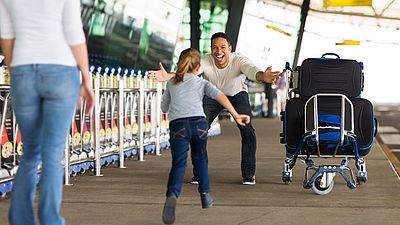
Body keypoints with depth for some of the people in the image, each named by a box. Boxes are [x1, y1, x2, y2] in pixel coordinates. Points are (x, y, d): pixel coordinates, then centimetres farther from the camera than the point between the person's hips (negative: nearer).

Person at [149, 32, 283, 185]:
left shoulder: (239, 60, -32)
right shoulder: (205, 62, -29)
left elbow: (251, 70, -52)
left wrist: (263, 76, -76)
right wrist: (168, 76, -66)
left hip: (237, 95, -1)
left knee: (247, 130, -19)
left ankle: (249, 173, -3)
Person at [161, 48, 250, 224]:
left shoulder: (171, 83, 23)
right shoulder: (202, 83, 18)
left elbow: (164, 108, 32)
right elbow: (220, 97, 1)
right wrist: (236, 116, -5)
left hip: (177, 125, 0)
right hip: (198, 123, 1)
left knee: (178, 163, -10)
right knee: (199, 158, 24)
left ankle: (172, 195, -36)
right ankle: (205, 194, 27)